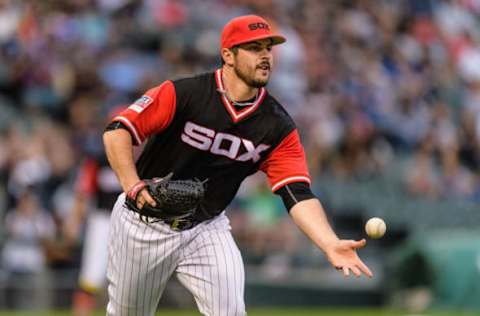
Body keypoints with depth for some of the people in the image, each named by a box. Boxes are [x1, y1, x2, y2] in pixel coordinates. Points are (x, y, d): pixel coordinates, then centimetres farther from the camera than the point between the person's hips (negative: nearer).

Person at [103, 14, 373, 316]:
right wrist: (133, 186, -36)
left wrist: (331, 245, -33)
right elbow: (117, 131, -20)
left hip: (206, 229, 2)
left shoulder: (278, 126, -9)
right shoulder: (183, 94, -19)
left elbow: (298, 194, -16)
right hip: (144, 223, -2)